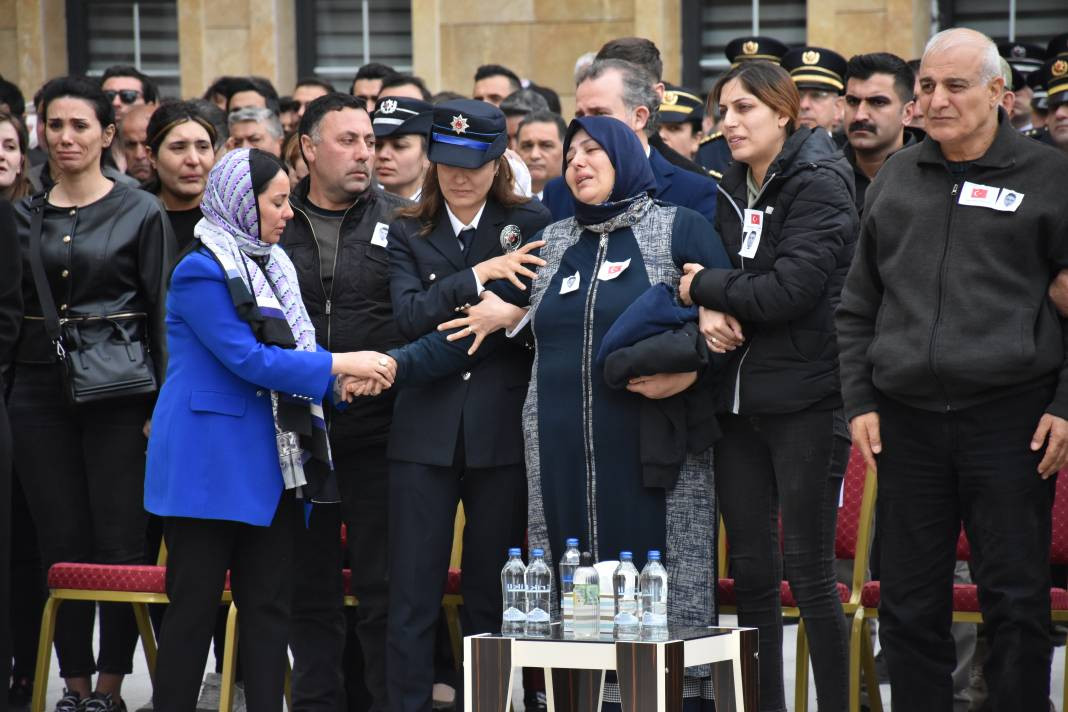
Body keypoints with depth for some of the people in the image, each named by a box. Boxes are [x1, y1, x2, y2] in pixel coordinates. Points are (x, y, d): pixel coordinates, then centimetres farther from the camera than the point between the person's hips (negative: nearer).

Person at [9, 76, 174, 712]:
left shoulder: (142, 212, 0)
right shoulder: (24, 215, 9)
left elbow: (162, 311, -2)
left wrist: (163, 404, -8)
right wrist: (7, 390, 4)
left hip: (119, 392, -3)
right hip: (41, 391, 3)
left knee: (120, 544, -3)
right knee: (61, 545, 4)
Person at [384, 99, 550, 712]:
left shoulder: (531, 224, 5)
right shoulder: (408, 235, 9)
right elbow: (409, 315, -7)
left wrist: (509, 315, -17)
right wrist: (477, 276, -15)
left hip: (501, 430, -1)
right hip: (426, 430, 1)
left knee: (492, 594, 6)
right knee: (413, 595, -1)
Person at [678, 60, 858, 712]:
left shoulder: (819, 184, -9)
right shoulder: (732, 192, 13)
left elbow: (789, 290, -19)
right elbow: (714, 276, 15)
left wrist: (704, 285, -8)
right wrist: (711, 310, -8)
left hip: (805, 401, -7)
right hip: (739, 402, 7)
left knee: (809, 571, -4)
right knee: (752, 571, 8)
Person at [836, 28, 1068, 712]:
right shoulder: (896, 179, 14)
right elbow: (858, 306, 18)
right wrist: (859, 400, 9)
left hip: (1009, 418, -4)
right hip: (907, 420, 4)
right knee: (910, 607, 7)